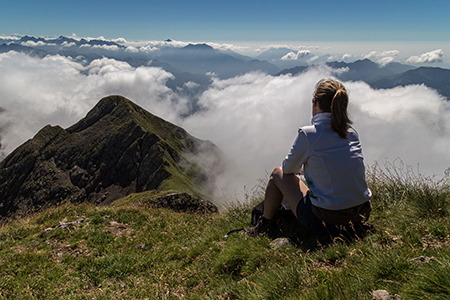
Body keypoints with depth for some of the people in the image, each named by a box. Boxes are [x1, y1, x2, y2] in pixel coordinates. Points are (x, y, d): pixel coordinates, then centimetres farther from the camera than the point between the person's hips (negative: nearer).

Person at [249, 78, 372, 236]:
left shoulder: (308, 134, -14)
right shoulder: (352, 132, 4)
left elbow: (289, 168, 3)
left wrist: (300, 167, 27)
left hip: (325, 222, -6)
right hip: (361, 214, 7)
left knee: (278, 173, 14)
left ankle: (265, 224, 33)